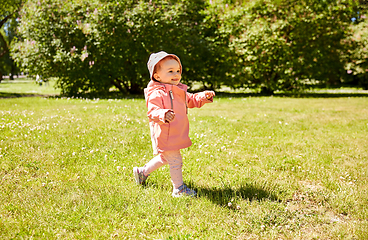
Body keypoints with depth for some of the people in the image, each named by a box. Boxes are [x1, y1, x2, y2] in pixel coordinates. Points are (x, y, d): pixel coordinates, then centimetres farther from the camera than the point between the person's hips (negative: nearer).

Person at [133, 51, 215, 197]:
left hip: (177, 135, 10)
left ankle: (142, 171, 43)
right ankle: (178, 188, 15)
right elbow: (152, 111, -29)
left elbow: (192, 100, 25)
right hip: (165, 136, -10)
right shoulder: (157, 94, -19)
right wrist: (164, 115, -49)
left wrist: (204, 97, 8)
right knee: (176, 161, -2)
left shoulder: (180, 91, 11)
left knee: (164, 158, 25)